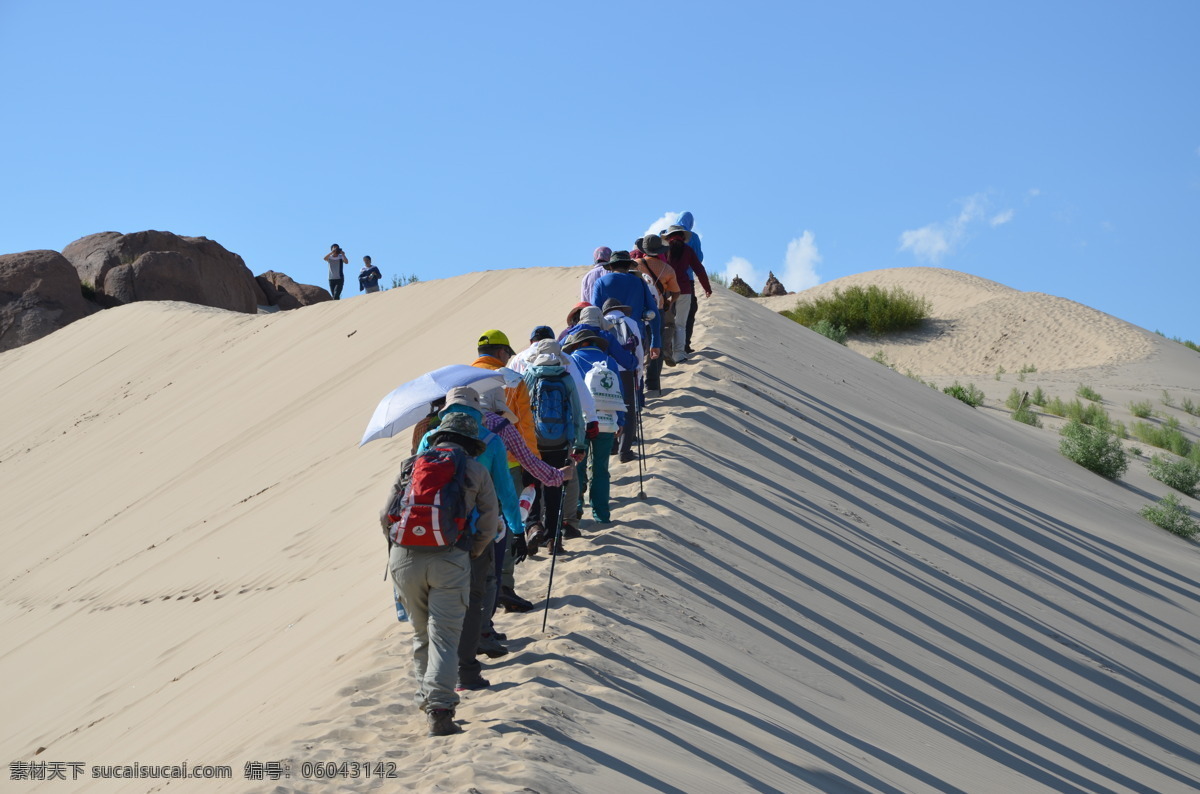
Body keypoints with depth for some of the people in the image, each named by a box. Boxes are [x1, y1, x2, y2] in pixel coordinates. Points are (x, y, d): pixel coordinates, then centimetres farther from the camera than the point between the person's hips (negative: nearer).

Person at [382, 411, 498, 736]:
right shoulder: (475, 470, 11)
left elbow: (386, 518, 14)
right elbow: (488, 524, 9)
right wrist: (471, 555, 22)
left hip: (404, 559, 3)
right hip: (450, 559, -3)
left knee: (421, 632, 20)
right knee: (444, 635, -3)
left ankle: (426, 695, 27)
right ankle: (438, 708, -14)